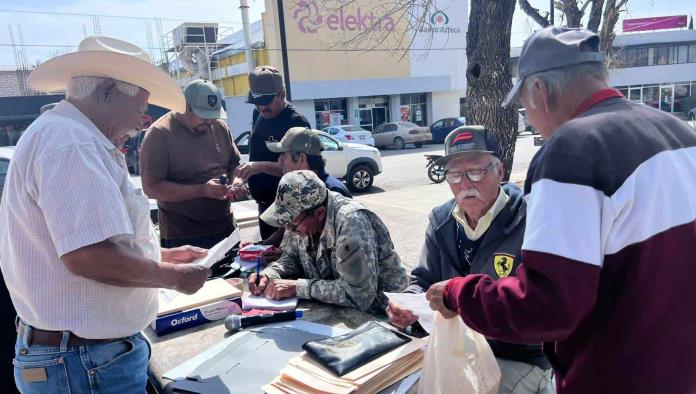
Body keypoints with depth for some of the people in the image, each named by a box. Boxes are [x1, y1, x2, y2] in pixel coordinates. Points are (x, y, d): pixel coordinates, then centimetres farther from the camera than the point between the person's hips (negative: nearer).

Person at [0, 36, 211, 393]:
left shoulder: (62, 135, 13)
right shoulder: (69, 141, -22)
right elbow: (91, 255, -32)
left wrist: (160, 256, 13)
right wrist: (174, 276, -17)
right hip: (88, 362, -10)